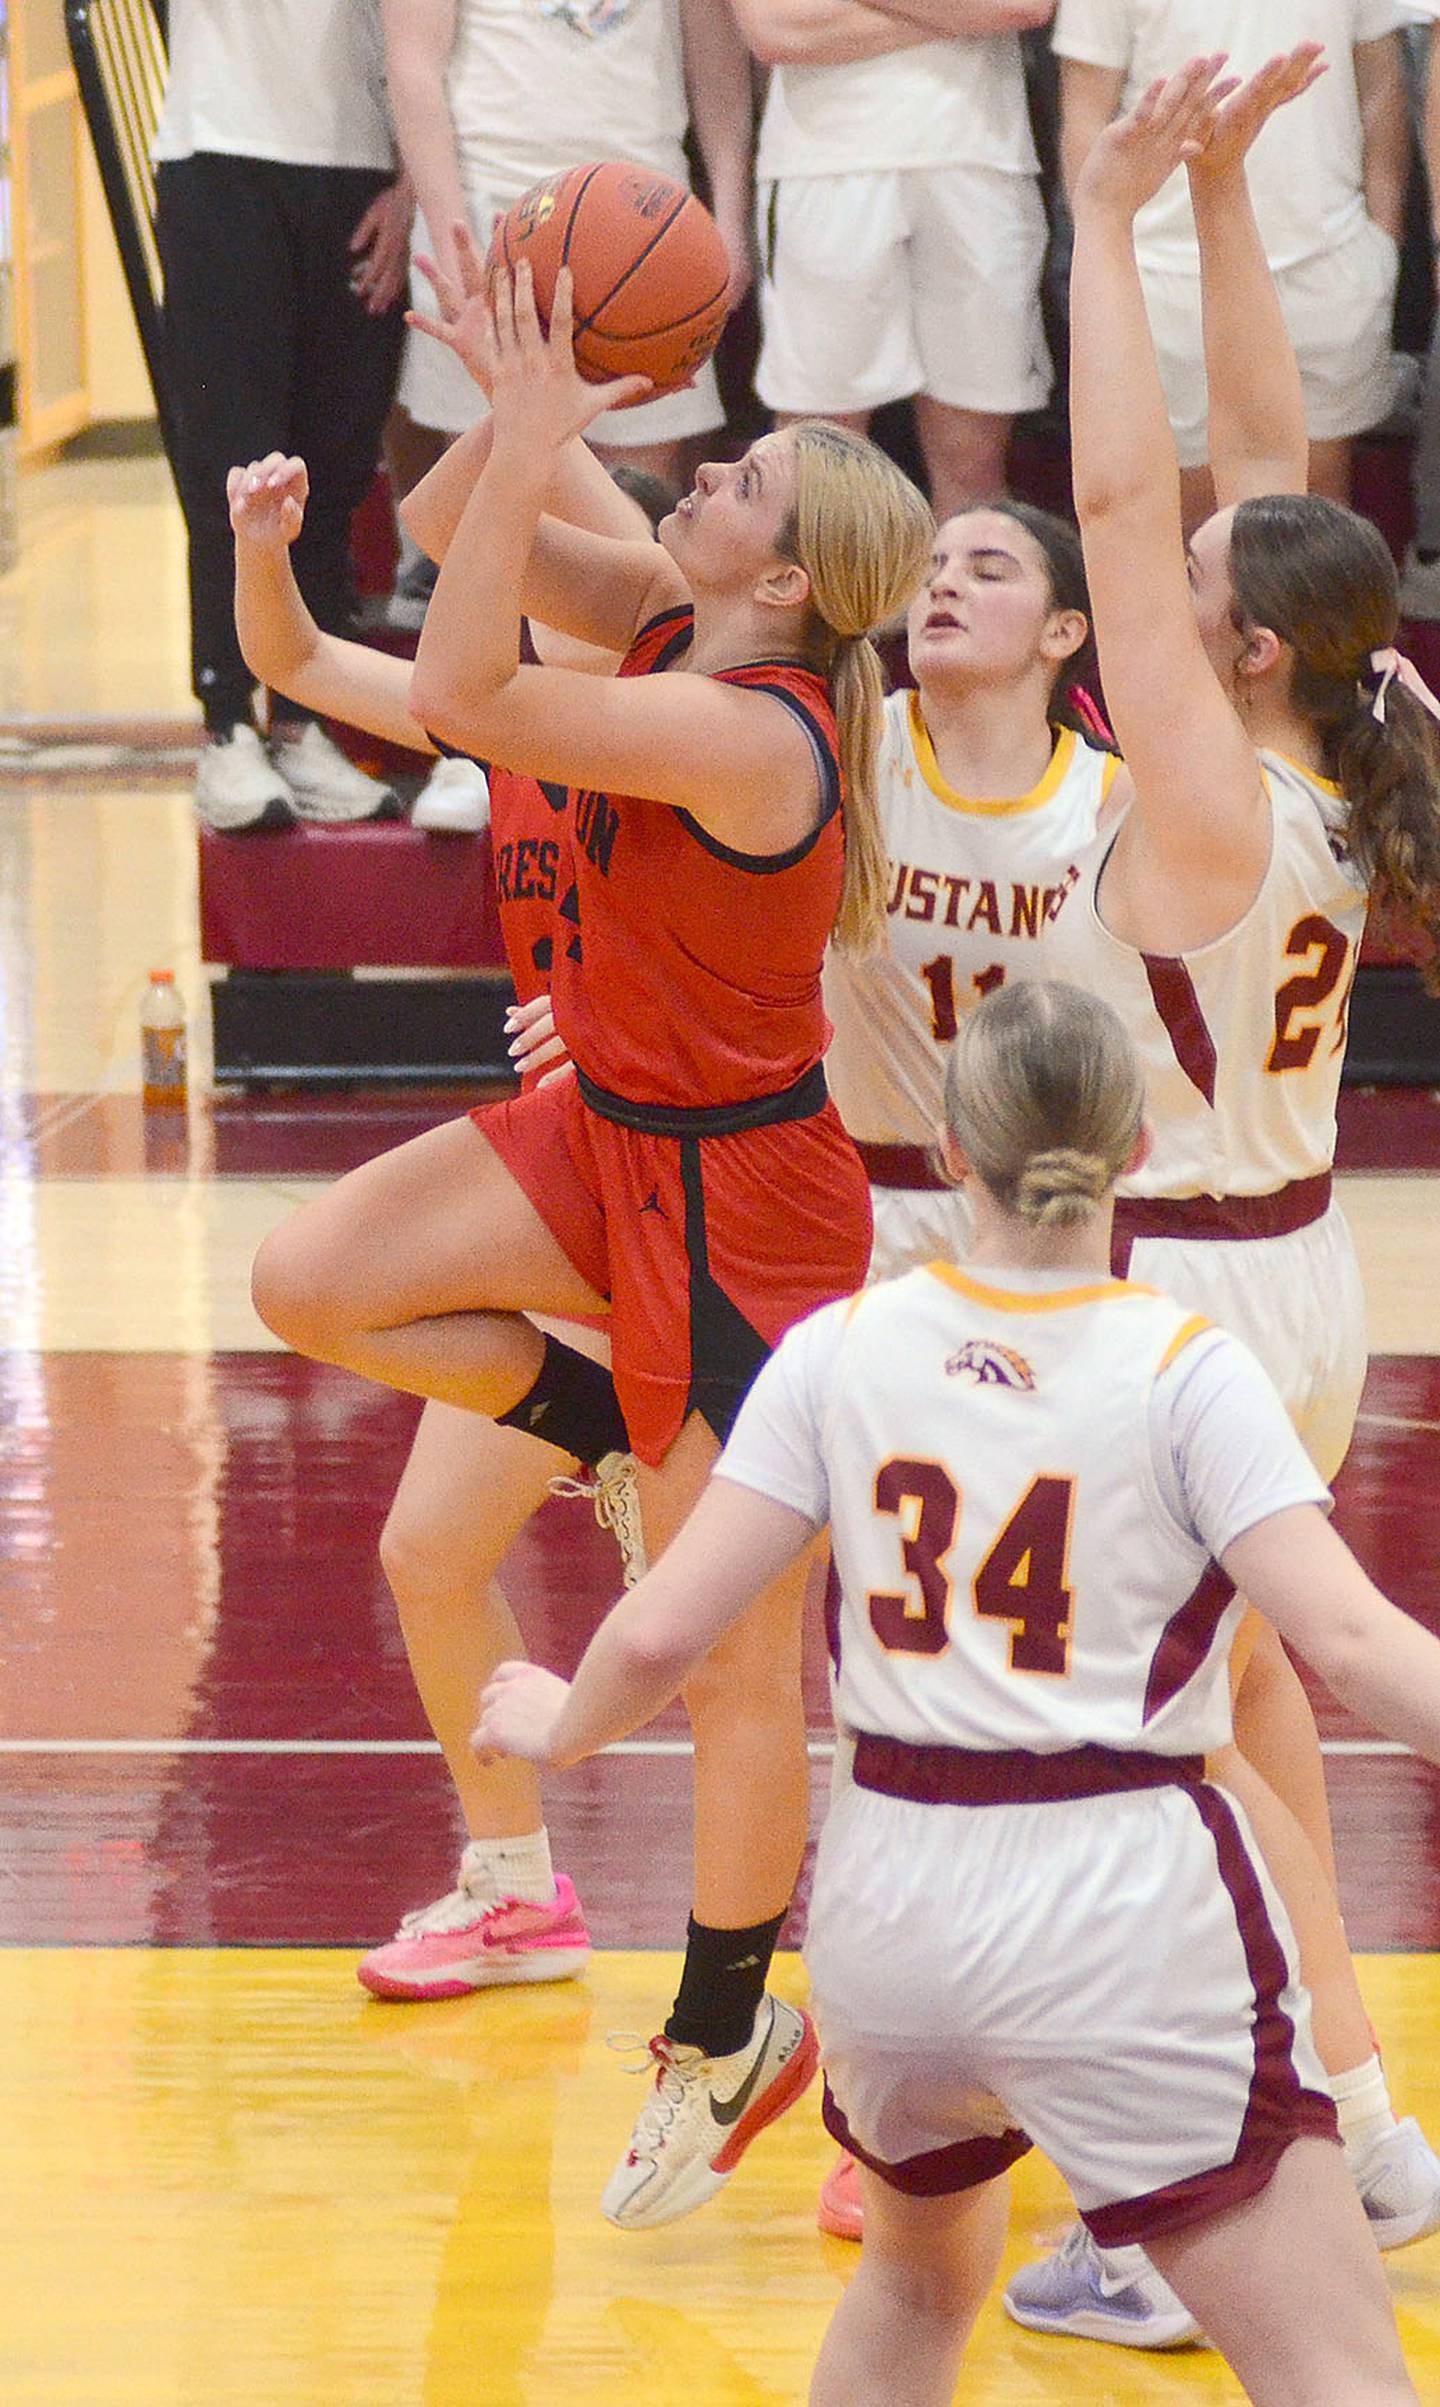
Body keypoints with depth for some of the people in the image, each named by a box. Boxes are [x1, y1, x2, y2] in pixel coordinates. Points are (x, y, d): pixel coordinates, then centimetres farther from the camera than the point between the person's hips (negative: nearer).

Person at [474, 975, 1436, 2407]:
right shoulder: (1186, 1372, -7)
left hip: (888, 1902, 4)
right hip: (1125, 1910, -4)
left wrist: (560, 1727, 20)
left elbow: (663, 1630, 0)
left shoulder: (843, 1349, 2)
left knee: (917, 2285, 32)